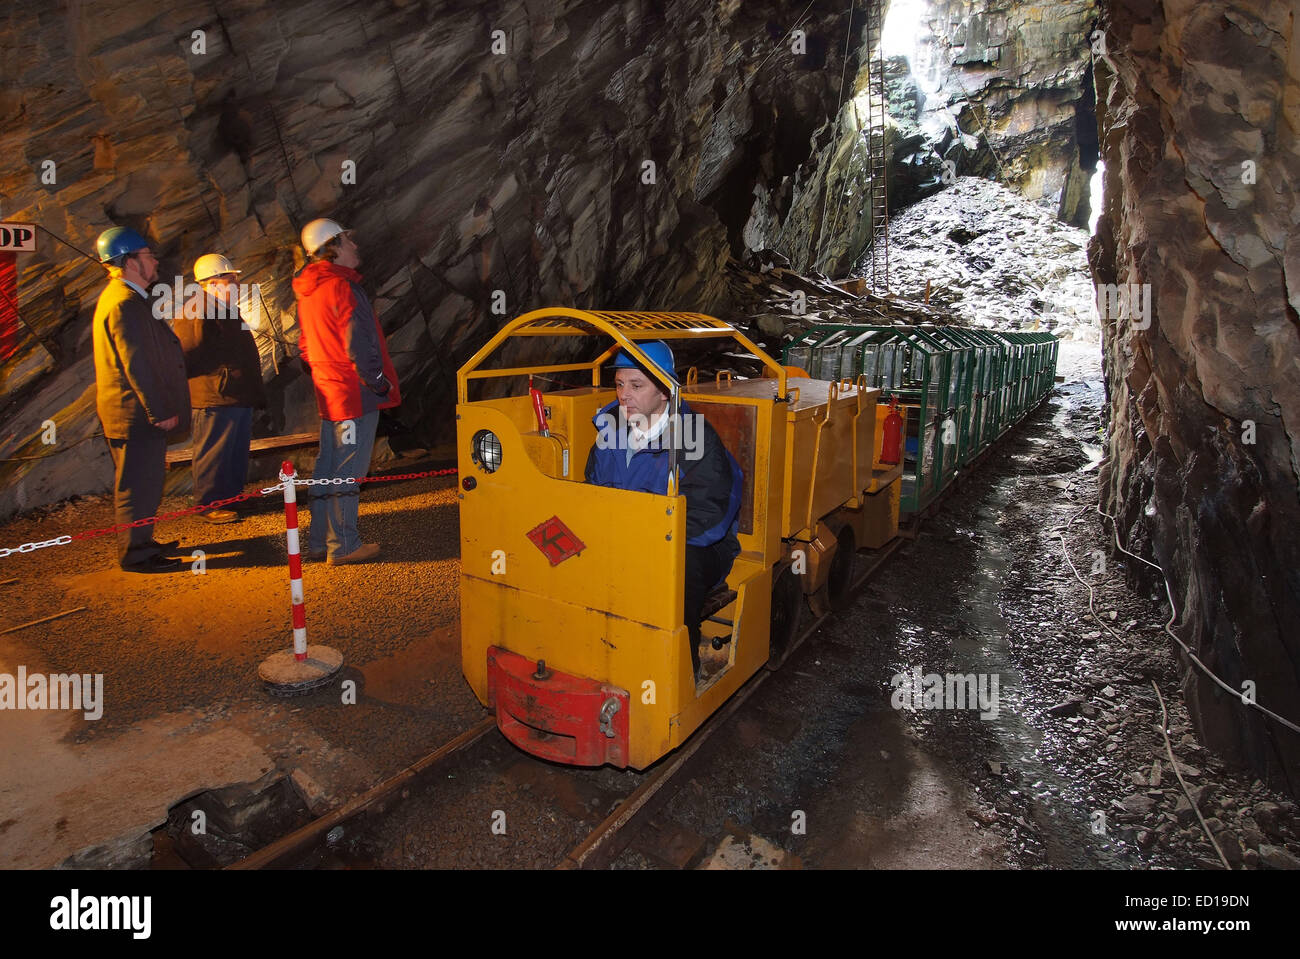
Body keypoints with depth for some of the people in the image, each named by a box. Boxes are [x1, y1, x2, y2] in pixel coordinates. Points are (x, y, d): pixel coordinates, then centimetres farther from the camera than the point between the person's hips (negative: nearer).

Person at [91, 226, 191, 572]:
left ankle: (139, 542, 30)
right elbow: (136, 363, -23)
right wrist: (161, 411, -21)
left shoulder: (116, 297, 17)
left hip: (134, 413, 11)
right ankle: (136, 553, 5)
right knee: (140, 484, -3)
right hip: (138, 414, -11)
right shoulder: (126, 303, -17)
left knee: (139, 483, 19)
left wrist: (161, 407, 21)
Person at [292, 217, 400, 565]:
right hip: (356, 394, -9)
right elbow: (360, 345, -20)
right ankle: (343, 546, 4)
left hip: (329, 392, 9)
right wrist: (379, 381, -11)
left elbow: (304, 346, 21)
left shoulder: (307, 292, 14)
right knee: (348, 471, -3)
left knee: (328, 466, 16)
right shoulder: (341, 287, -15)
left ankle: (319, 541, 25)